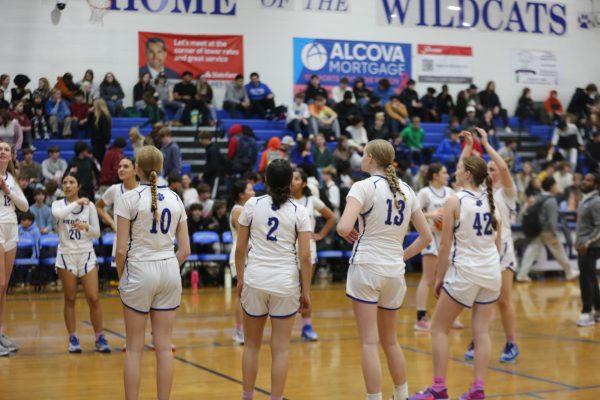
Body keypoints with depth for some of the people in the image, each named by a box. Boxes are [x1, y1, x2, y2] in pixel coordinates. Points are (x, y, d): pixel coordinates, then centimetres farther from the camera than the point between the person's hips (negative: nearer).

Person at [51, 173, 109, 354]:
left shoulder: (89, 205, 2)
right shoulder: (58, 204, 0)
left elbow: (97, 234, 1)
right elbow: (58, 214, -25)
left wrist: (86, 227, -17)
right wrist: (76, 203, -22)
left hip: (86, 255, 0)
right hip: (66, 256, 0)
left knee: (93, 299, -4)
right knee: (70, 299, 3)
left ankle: (100, 338, 5)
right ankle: (73, 338, 11)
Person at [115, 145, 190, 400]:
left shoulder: (128, 199, -8)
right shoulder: (175, 199, 5)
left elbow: (121, 249, -10)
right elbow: (185, 250, 5)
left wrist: (121, 277, 4)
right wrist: (168, 268, 15)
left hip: (139, 271, -4)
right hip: (170, 272, 4)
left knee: (134, 349, 5)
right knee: (164, 347, 7)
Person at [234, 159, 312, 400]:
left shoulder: (252, 205, -1)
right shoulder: (299, 212, -3)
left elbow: (240, 248, 1)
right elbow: (304, 256, -7)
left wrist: (240, 280, 12)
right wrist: (306, 292, 0)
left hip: (254, 280, 1)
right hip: (285, 282, -1)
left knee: (251, 345, 14)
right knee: (280, 349, 5)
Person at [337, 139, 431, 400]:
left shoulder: (364, 187, -9)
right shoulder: (406, 189, 9)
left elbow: (344, 227, -22)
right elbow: (426, 236, 12)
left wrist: (346, 233, 0)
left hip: (366, 267, -6)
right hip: (395, 271, 6)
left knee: (369, 342, -3)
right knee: (390, 341, 20)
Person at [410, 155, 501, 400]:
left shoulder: (455, 201, -10)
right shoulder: (491, 199, 6)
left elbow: (445, 245, -9)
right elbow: (498, 240, 13)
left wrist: (439, 277, -1)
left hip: (464, 272, -5)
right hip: (491, 271, 6)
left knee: (439, 329, 6)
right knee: (481, 331, 7)